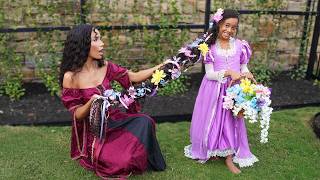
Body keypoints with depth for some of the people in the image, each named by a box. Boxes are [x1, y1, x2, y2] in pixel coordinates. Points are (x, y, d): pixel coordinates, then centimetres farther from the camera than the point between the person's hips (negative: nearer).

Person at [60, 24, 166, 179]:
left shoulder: (105, 67, -1)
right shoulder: (70, 77, -15)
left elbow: (134, 77, 3)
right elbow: (77, 115, -12)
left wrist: (161, 66, -6)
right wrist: (91, 103, -33)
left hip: (114, 119, 5)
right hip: (93, 131, -5)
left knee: (143, 122, -23)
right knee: (123, 161, -25)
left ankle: (146, 162, 4)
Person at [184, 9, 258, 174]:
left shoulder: (240, 45, 0)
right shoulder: (210, 46, -8)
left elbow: (244, 67, 7)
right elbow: (209, 74, -11)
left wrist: (247, 74, -16)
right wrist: (228, 72, -23)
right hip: (214, 90, -2)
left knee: (231, 121, 8)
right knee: (212, 120, 7)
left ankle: (229, 156, 21)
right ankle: (212, 150, 31)